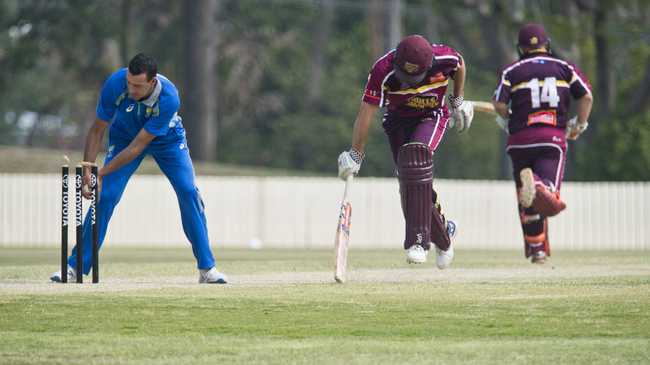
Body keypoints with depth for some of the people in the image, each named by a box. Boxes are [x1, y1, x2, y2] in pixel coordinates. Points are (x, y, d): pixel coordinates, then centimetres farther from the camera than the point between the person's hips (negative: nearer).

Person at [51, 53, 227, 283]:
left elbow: (137, 147, -36)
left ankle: (206, 268, -3)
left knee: (188, 192, -14)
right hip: (124, 136, 1)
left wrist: (102, 174, -37)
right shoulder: (115, 84, -34)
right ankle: (75, 267, -6)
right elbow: (97, 130, -22)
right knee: (105, 197, -13)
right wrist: (87, 171, -32)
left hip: (167, 139, -1)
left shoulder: (169, 98, -39)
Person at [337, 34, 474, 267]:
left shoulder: (444, 58, -26)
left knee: (415, 152, -30)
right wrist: (355, 154, -20)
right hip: (398, 119, 2)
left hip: (433, 116, -2)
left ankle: (418, 240, -32)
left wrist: (457, 100, 10)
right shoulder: (383, 71, -29)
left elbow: (460, 65, 1)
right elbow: (366, 112, -22)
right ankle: (442, 232, 20)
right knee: (408, 178, -9)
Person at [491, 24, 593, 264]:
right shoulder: (564, 68, 12)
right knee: (550, 202, -15)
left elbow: (499, 103, -4)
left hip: (521, 138, 1)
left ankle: (536, 249, 8)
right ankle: (541, 188, -47)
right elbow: (586, 96, 3)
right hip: (554, 136, -1)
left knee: (527, 203, 14)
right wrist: (580, 124, 15)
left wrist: (507, 121, 16)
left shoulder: (512, 71, 8)